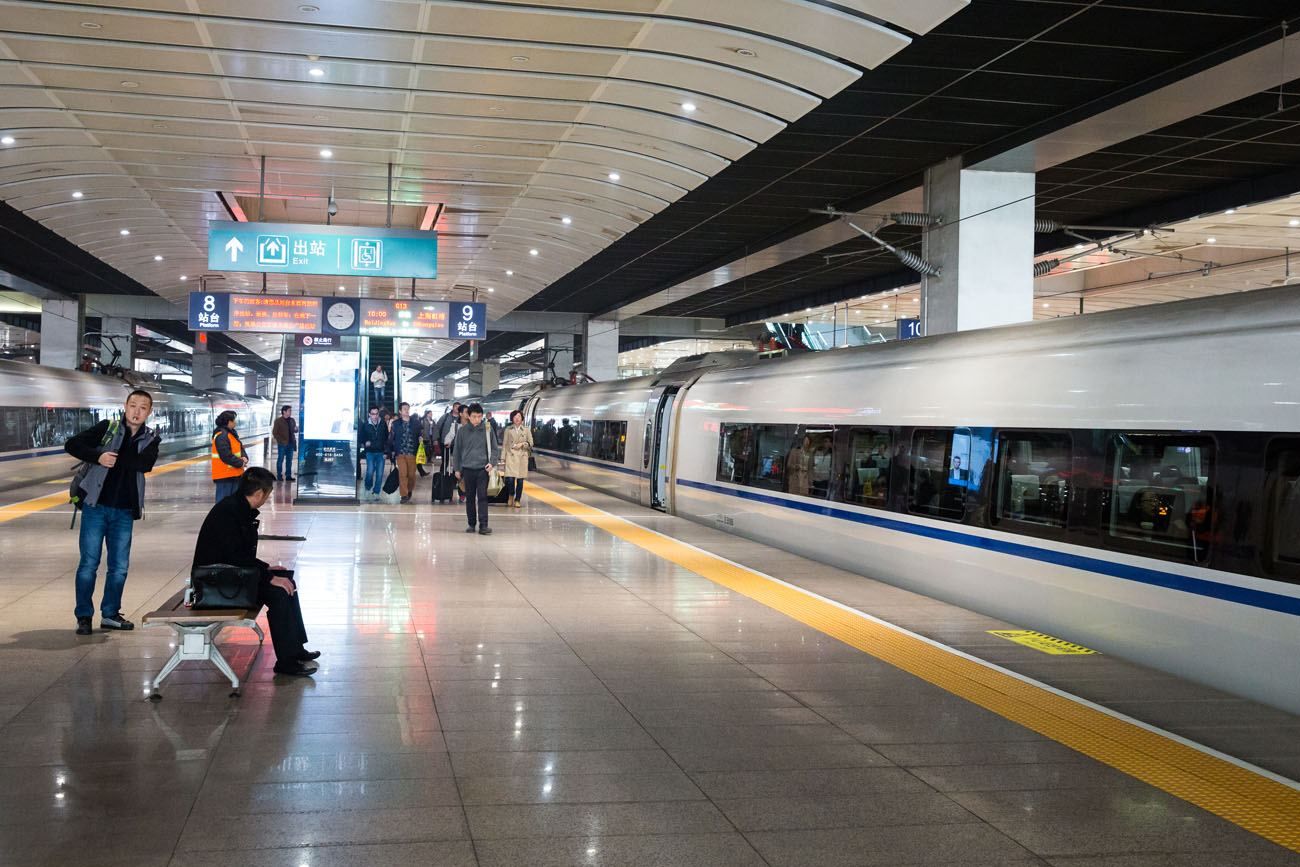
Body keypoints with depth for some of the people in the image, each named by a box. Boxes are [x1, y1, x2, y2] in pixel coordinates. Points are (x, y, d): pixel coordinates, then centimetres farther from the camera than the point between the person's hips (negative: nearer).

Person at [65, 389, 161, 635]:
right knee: (89, 564, 0)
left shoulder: (151, 439, 5)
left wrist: (114, 458, -19)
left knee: (120, 567, 8)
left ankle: (110, 614, 23)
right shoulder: (107, 428, 0)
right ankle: (83, 616, 11)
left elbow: (145, 463, -15)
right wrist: (98, 457, -19)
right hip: (96, 506, -3)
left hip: (125, 512, 3)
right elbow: (72, 445, -6)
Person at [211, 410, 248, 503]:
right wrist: (240, 463, -15)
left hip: (233, 474, 10)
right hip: (224, 474, -10)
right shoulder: (221, 436, -18)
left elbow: (240, 447, 18)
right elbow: (226, 455, -25)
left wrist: (244, 457, -3)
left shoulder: (231, 433, 14)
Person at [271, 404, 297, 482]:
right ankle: (279, 476, 5)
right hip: (282, 444, -5)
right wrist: (281, 441, -12)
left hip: (291, 443, 5)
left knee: (289, 460, 6)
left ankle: (288, 476, 11)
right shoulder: (278, 421, -3)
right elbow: (274, 433, -4)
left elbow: (294, 430, 19)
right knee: (280, 460, -1)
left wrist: (296, 429, -6)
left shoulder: (292, 420, 12)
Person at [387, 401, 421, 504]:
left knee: (411, 474, 5)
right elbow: (391, 439, 7)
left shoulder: (416, 423, 7)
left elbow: (419, 437, 7)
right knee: (402, 474, -7)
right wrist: (391, 451, 1)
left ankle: (409, 491, 28)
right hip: (400, 453, -1)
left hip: (412, 453, 1)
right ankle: (404, 495, -3)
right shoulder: (395, 424, 6)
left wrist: (419, 451, -5)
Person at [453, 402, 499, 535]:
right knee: (470, 498, 9)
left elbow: (495, 448, 6)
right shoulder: (462, 430, 1)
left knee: (482, 497, -6)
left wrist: (492, 462, -9)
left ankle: (483, 525, -8)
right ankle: (471, 524, 17)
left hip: (483, 469, -1)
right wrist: (457, 468, 7)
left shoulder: (487, 429, 0)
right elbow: (457, 450, 8)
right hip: (467, 469, 1)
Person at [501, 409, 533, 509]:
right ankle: (511, 496, 13)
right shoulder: (508, 430, 7)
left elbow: (531, 443, 10)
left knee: (520, 480, 0)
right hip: (511, 456, -1)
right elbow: (504, 444, 5)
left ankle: (517, 500, 11)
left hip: (522, 457, 1)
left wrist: (522, 444, -8)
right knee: (510, 479, -12)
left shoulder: (526, 430, 9)